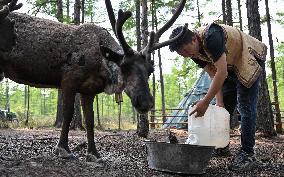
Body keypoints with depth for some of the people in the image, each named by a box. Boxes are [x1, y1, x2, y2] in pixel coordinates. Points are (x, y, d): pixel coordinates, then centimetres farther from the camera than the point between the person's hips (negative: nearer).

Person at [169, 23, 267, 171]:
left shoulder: (211, 37, -36)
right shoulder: (195, 52, -9)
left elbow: (222, 72, -38)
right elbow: (214, 75, -7)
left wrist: (205, 102, -36)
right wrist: (219, 102, -16)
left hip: (250, 61, -8)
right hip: (230, 67, 8)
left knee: (245, 107, -14)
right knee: (224, 108, 4)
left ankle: (247, 153, -10)